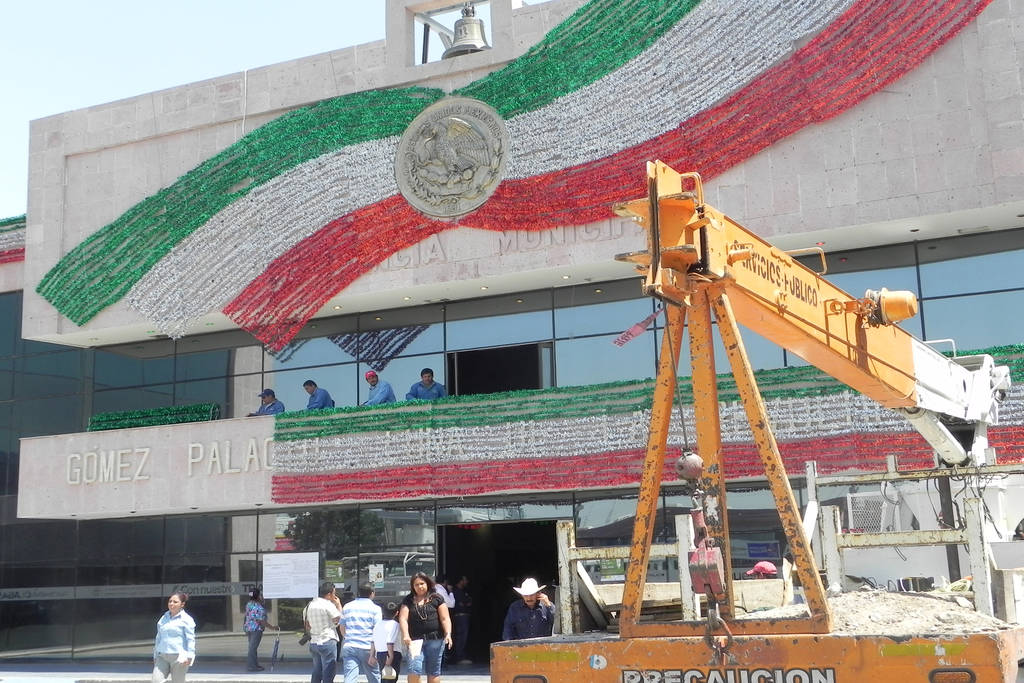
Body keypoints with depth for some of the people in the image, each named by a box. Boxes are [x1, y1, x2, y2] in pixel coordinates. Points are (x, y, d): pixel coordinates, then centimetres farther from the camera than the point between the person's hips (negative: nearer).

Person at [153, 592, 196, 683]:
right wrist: (155, 655, 24)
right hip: (162, 657, 6)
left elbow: (191, 639, -8)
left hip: (178, 657, -6)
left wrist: (189, 657, -17)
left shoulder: (186, 619, -4)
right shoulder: (164, 618, 16)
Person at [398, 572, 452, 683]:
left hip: (435, 639, -1)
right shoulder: (408, 601, 10)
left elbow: (445, 619, 1)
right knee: (414, 670, -13)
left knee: (433, 672, 4)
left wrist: (448, 634, -15)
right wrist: (405, 635, -17)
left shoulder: (436, 599, 6)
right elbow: (403, 618, 0)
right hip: (415, 640, 1)